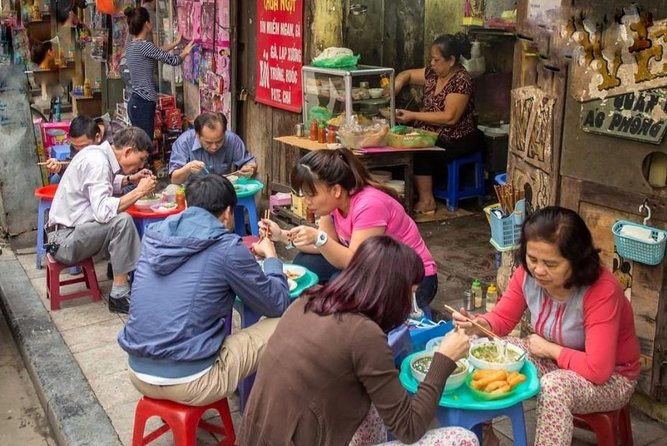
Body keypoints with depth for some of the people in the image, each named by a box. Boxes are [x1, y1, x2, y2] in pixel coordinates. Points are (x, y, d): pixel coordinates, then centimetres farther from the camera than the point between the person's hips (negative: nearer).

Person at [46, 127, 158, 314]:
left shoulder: (99, 153, 5)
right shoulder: (98, 163, -22)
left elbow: (106, 188, 19)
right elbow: (103, 212, -32)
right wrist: (139, 191, -23)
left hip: (74, 229, 10)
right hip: (66, 238, -10)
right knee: (122, 221, -26)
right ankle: (120, 295, -21)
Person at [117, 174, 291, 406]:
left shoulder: (154, 234, 5)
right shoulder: (227, 247, -10)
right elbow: (278, 305, 0)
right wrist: (271, 257, 17)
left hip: (139, 372, 7)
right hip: (189, 381, -6)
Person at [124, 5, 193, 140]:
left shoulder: (132, 46, 13)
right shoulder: (144, 45, -14)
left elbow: (157, 52, 28)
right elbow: (172, 60, -6)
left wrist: (176, 43, 36)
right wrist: (185, 52, 14)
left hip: (136, 102, 10)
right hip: (143, 103, -10)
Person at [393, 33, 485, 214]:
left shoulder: (461, 81, -17)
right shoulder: (433, 73, 6)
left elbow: (450, 117, -24)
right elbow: (407, 75, 21)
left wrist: (413, 116, -23)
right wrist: (396, 85, -4)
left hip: (456, 140, -8)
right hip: (432, 133, 8)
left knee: (418, 153, -28)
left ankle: (426, 201, -15)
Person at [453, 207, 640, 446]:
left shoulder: (601, 291, -33)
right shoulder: (528, 273, -15)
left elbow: (598, 370, -34)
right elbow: (502, 319, -3)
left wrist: (549, 348, -22)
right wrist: (478, 324, -26)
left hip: (611, 378, -6)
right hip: (556, 361, 6)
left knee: (554, 387, -37)